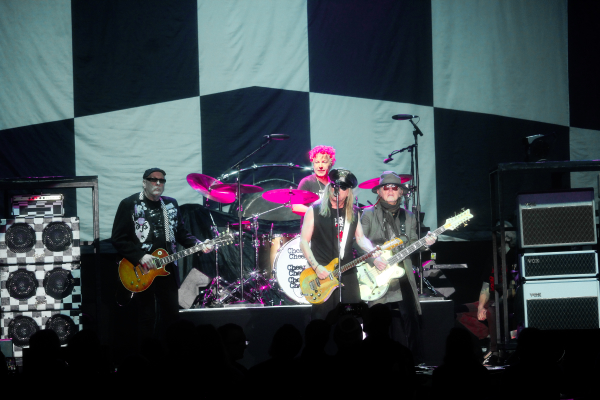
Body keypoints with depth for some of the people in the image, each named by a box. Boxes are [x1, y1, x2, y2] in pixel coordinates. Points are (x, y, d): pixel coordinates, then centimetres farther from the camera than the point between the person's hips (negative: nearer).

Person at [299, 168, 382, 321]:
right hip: (322, 274, -4)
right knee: (322, 320, -5)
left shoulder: (353, 213, 11)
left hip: (348, 274, 4)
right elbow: (304, 242, -4)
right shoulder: (315, 210, -3)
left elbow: (360, 238, 13)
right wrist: (316, 267, -14)